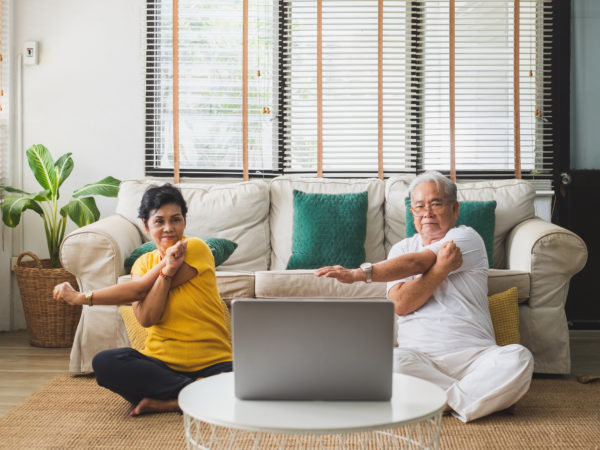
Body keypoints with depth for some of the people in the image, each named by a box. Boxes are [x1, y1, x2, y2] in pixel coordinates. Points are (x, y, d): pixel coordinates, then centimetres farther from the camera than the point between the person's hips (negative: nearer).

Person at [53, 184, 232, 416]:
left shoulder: (196, 248, -5)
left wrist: (82, 297, -2)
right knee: (104, 363, -24)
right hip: (161, 363, 4)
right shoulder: (144, 263, 10)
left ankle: (164, 402, -19)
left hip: (212, 363, -4)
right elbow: (145, 319, -8)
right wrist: (166, 269, -18)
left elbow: (140, 290, -10)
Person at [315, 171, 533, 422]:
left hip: (474, 355, -2)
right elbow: (400, 305, -2)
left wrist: (359, 274, -19)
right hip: (418, 356, 2)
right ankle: (484, 397, -18)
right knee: (387, 363, -32)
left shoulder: (467, 238, 5)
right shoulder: (401, 249, 16)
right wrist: (441, 268, -14)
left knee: (518, 359, -29)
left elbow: (416, 263, -11)